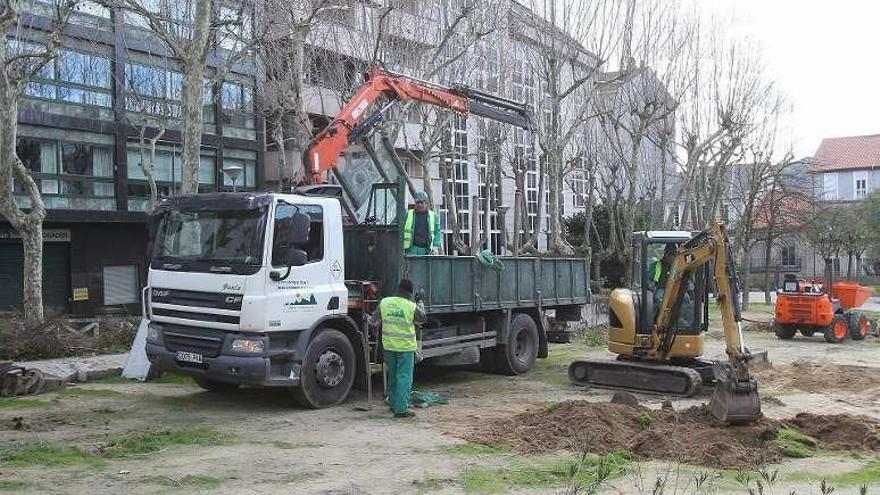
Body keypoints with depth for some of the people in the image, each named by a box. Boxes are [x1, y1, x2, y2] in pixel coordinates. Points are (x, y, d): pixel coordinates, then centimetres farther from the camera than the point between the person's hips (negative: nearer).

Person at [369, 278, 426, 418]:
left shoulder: (384, 302, -3)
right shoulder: (412, 307, -13)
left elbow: (374, 322, 8)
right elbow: (421, 318, 8)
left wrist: (370, 319, 31)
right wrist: (420, 303, 24)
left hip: (388, 345, 5)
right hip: (406, 347, -5)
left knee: (392, 376, 18)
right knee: (404, 378, 0)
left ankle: (393, 404, 29)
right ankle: (401, 409, -3)